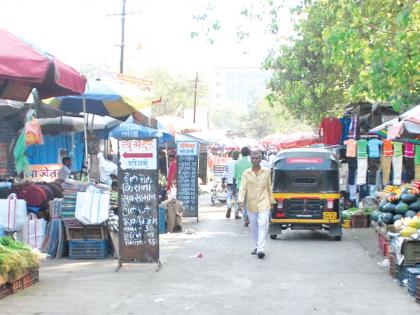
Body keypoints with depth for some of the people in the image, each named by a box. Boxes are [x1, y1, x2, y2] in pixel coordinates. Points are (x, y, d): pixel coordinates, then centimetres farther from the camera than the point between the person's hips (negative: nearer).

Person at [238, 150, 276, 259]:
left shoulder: (266, 172, 3)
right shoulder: (246, 173, 1)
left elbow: (269, 187, 10)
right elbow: (243, 187, -6)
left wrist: (272, 201, 13)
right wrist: (240, 199, -21)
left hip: (263, 203, -2)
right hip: (251, 204, 2)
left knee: (262, 226, -13)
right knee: (254, 227, 11)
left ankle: (261, 249, -17)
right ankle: (257, 246, 27)